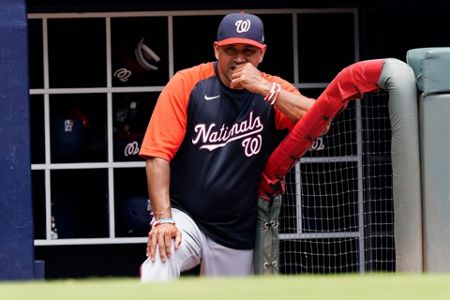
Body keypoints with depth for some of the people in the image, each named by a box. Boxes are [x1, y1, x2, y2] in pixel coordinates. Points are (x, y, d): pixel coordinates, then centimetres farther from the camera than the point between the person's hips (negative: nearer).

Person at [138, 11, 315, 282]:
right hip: (185, 217, -3)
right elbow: (159, 154, -10)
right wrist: (164, 218, -20)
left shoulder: (274, 90, 0)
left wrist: (264, 88, -24)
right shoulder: (187, 84, -7)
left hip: (238, 236, 3)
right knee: (155, 278, -30)